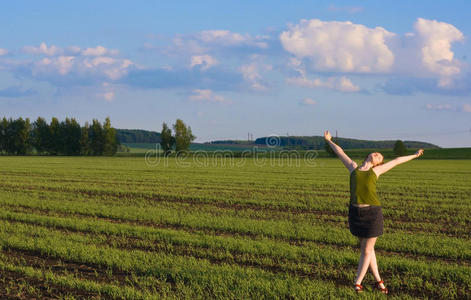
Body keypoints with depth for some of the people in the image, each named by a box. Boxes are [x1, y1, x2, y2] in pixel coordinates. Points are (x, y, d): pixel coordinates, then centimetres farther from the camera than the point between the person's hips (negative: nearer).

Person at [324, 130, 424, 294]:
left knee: (366, 250, 2)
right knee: (367, 248, 12)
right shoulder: (353, 167, 12)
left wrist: (414, 155, 32)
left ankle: (357, 282, 14)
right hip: (355, 212, 2)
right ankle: (378, 280, 26)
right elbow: (340, 153, 26)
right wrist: (329, 141, 39)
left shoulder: (376, 170, 8)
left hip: (373, 212, -2)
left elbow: (396, 161, 21)